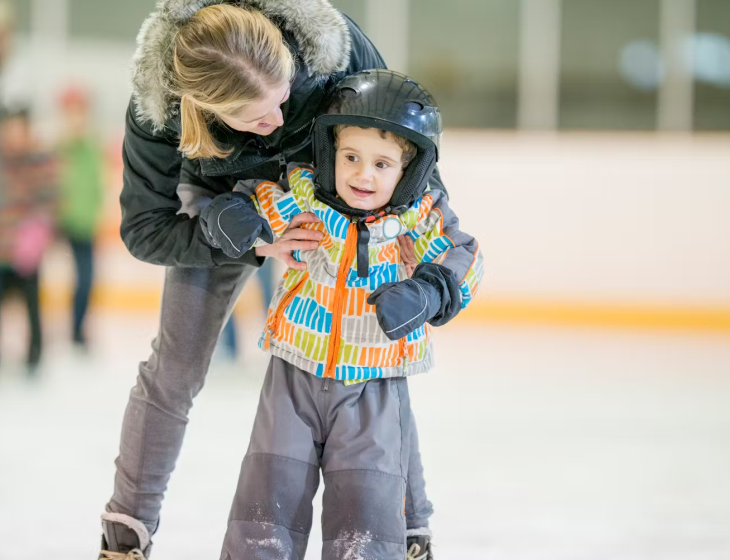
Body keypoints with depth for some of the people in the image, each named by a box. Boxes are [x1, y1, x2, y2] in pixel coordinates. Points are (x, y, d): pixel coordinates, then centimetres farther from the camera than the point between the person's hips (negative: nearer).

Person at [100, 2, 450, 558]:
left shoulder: (332, 45, -39)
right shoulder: (157, 105, -38)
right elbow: (145, 229, -26)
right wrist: (254, 243, -39)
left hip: (327, 210, 0)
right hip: (222, 214, 0)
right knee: (174, 369, -2)